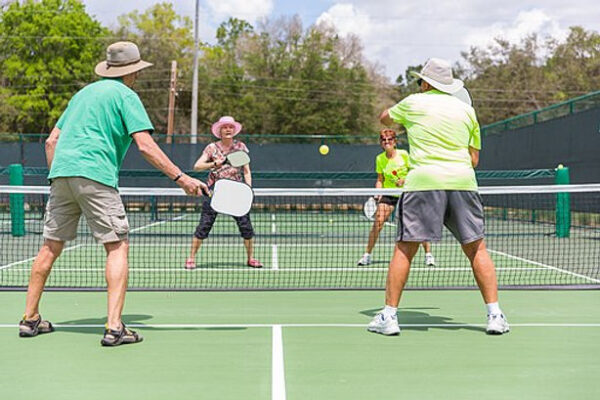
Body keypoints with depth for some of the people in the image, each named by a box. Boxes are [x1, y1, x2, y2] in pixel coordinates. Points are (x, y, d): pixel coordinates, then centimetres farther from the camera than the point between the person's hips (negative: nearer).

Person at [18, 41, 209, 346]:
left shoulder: (84, 92, 25)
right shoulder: (125, 95, 3)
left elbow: (51, 141, 24)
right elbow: (145, 145, -10)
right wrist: (180, 177, -11)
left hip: (61, 172, 7)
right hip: (95, 174, -7)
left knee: (51, 246, 15)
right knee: (118, 246, -5)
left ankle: (30, 319, 22)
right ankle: (114, 327, -15)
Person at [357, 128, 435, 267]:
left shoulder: (404, 154, -8)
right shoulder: (380, 159, -1)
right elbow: (380, 179, 6)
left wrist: (404, 180, -19)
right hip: (388, 194, 1)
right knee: (378, 222, -11)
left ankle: (428, 254, 3)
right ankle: (367, 254, 1)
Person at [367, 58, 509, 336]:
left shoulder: (413, 102, 11)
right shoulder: (467, 110, 17)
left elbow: (384, 118, 31)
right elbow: (474, 159, 16)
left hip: (423, 180, -2)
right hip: (463, 181, 3)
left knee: (404, 249, 3)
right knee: (476, 249, 8)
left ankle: (389, 316, 2)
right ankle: (495, 315, 5)